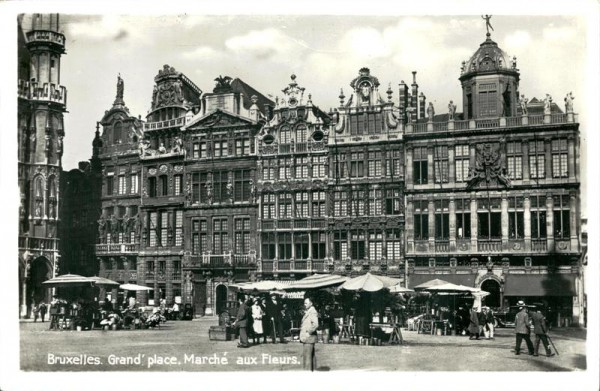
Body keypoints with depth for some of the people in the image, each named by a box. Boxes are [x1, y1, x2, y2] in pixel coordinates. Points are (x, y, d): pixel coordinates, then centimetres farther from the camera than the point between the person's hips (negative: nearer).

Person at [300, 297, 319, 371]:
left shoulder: (313, 312, -12)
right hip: (305, 337, 10)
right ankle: (313, 369, 17)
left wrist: (309, 332, -18)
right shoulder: (306, 313, 19)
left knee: (307, 355, -12)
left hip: (309, 337, -10)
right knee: (311, 355, 12)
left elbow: (315, 325, -23)